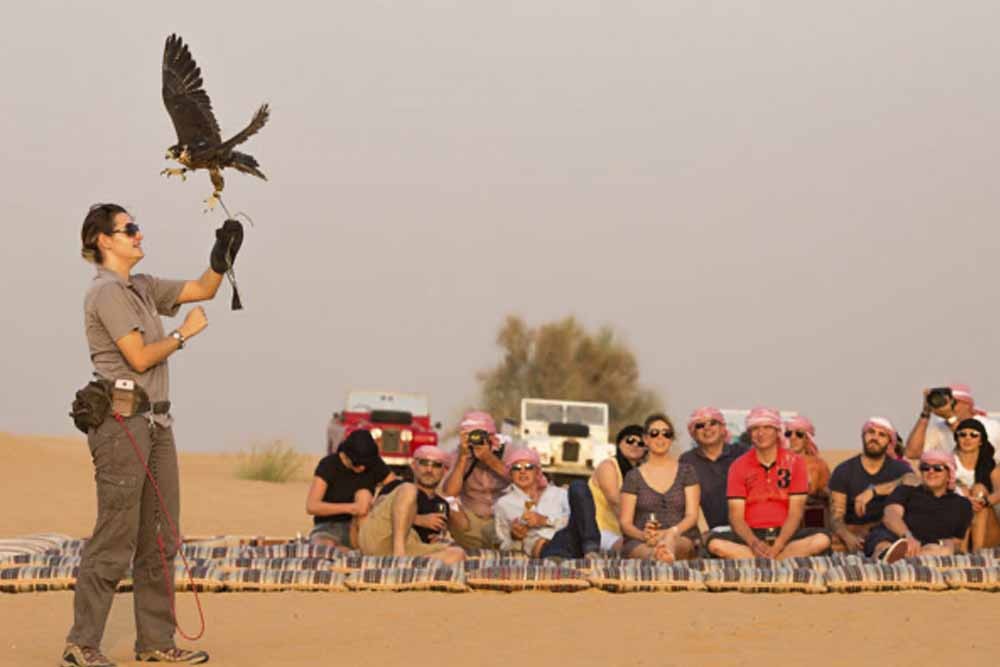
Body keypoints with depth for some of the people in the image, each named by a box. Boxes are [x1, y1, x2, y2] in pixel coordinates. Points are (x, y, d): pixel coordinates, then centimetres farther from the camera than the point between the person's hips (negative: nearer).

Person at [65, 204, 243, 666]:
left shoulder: (142, 288, 17)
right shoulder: (107, 292, -10)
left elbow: (202, 290, 22)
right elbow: (140, 357, -16)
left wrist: (223, 254, 6)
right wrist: (184, 333, -3)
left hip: (154, 421, 9)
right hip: (122, 420, -9)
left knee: (160, 539, 10)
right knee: (115, 538, -10)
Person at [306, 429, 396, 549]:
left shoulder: (375, 464, -5)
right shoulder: (328, 465, -15)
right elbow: (311, 507, -24)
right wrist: (349, 508, -37)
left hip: (357, 529, 4)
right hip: (328, 530, -4)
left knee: (364, 494, -25)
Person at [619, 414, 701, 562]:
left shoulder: (686, 472, 18)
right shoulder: (634, 476, 17)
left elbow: (692, 515, 8)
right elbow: (625, 522, 10)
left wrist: (671, 533, -15)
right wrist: (642, 534, -15)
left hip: (681, 539, 0)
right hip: (640, 543, 0)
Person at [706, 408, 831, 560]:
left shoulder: (794, 461, 4)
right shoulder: (739, 466, 6)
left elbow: (795, 513, -3)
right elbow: (736, 516, -1)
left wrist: (778, 545, -20)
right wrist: (754, 543, -21)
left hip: (785, 534, 0)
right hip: (751, 535, 0)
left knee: (822, 539, -30)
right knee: (715, 543, -31)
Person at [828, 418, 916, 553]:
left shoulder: (898, 468, 6)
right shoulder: (843, 471, 5)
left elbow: (913, 481, -21)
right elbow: (836, 517, -4)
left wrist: (873, 491, -27)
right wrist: (848, 537, -27)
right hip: (854, 531, 0)